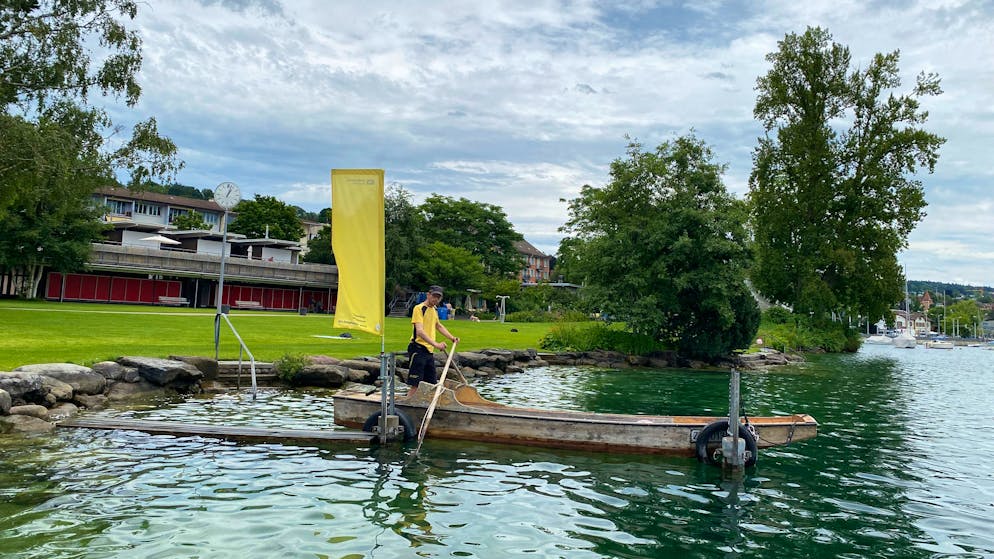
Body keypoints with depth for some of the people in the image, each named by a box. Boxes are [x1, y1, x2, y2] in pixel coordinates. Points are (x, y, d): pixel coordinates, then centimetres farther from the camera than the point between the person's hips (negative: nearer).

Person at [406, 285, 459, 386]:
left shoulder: (434, 309, 14)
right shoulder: (419, 308, -12)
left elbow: (438, 326, 31)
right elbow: (419, 331, -24)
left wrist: (452, 338, 20)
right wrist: (435, 344, -34)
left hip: (429, 351, 9)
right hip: (418, 349, -9)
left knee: (432, 383, 10)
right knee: (415, 385, -10)